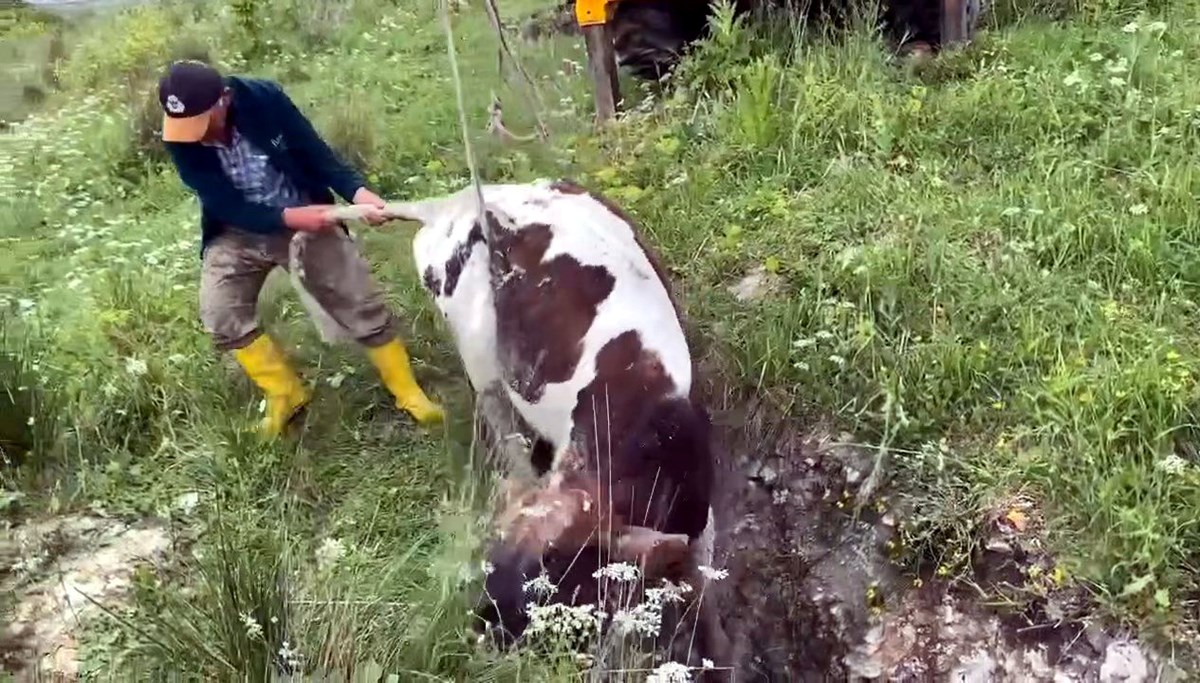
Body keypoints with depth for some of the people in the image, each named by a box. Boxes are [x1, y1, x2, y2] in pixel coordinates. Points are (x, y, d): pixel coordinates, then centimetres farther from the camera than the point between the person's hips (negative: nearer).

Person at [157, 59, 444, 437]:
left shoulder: (264, 98, -21)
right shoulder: (180, 140, -19)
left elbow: (314, 151, -14)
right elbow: (227, 207, -20)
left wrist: (357, 191, -32)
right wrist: (289, 217, -34)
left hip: (306, 218, -1)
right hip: (237, 232, 1)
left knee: (363, 305, -4)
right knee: (221, 317, -16)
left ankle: (409, 394, 12)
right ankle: (286, 393, 6)